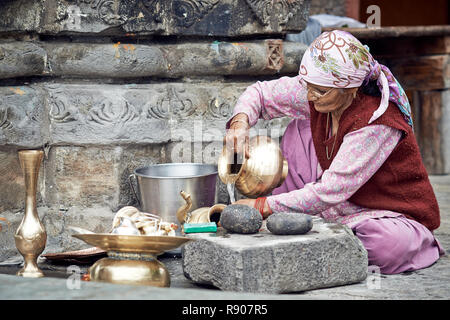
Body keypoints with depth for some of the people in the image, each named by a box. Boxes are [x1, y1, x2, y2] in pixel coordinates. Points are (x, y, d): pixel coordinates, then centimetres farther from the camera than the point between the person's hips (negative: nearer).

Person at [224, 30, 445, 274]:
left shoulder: (377, 123, -33)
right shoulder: (319, 89, -13)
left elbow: (329, 192, -32)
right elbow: (262, 93, 3)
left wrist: (263, 206, -28)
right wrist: (241, 122, -19)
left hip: (394, 215, -6)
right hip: (344, 204, 7)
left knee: (388, 244, -41)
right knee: (299, 130, -5)